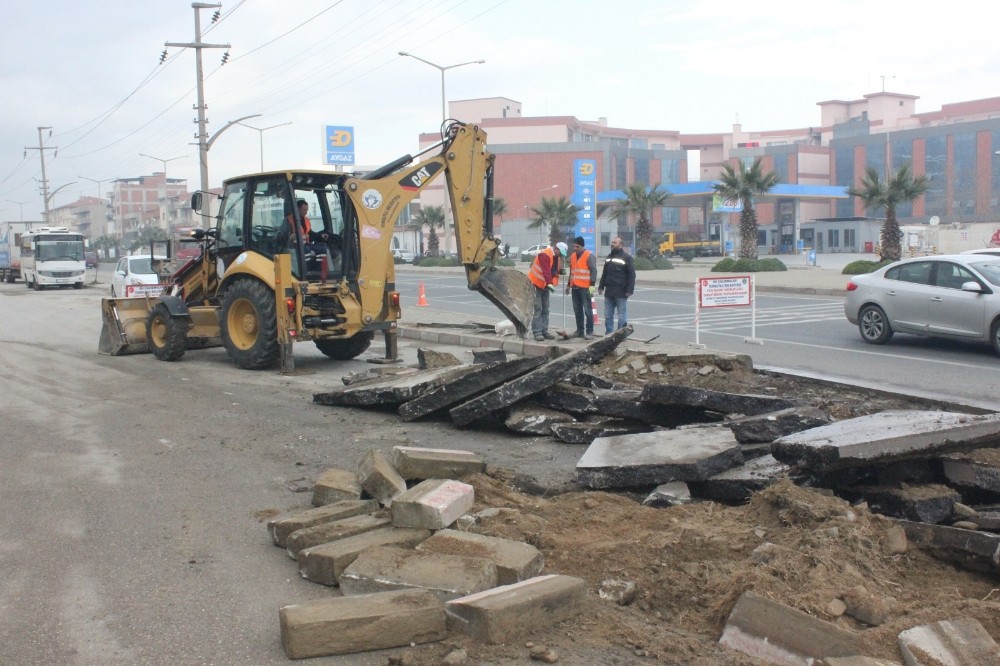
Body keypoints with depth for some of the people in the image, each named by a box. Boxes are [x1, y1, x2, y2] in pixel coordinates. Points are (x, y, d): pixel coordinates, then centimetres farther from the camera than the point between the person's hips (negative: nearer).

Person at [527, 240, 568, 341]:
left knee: (545, 310, 10)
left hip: (544, 286, 10)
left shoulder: (555, 257, 9)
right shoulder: (545, 255, -22)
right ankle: (537, 332, -8)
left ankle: (544, 331, 15)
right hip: (535, 284, -10)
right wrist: (549, 283, -43)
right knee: (537, 309, -9)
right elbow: (546, 271, -34)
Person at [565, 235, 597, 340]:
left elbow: (593, 271, -12)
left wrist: (592, 285, -19)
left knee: (587, 310, -6)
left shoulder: (589, 256, -7)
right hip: (575, 288, 7)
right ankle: (580, 331, 17)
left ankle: (589, 332, -4)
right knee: (577, 311, 10)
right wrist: (568, 285, 24)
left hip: (585, 288, -7)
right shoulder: (572, 256, 16)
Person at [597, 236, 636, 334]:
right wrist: (601, 286, 17)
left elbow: (631, 275, -9)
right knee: (608, 315, 9)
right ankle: (608, 333, 16)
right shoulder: (609, 257, 18)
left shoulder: (627, 257, -4)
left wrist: (629, 290, -15)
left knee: (622, 315, -2)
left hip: (621, 293, -7)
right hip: (609, 292, 7)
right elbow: (604, 273, 24)